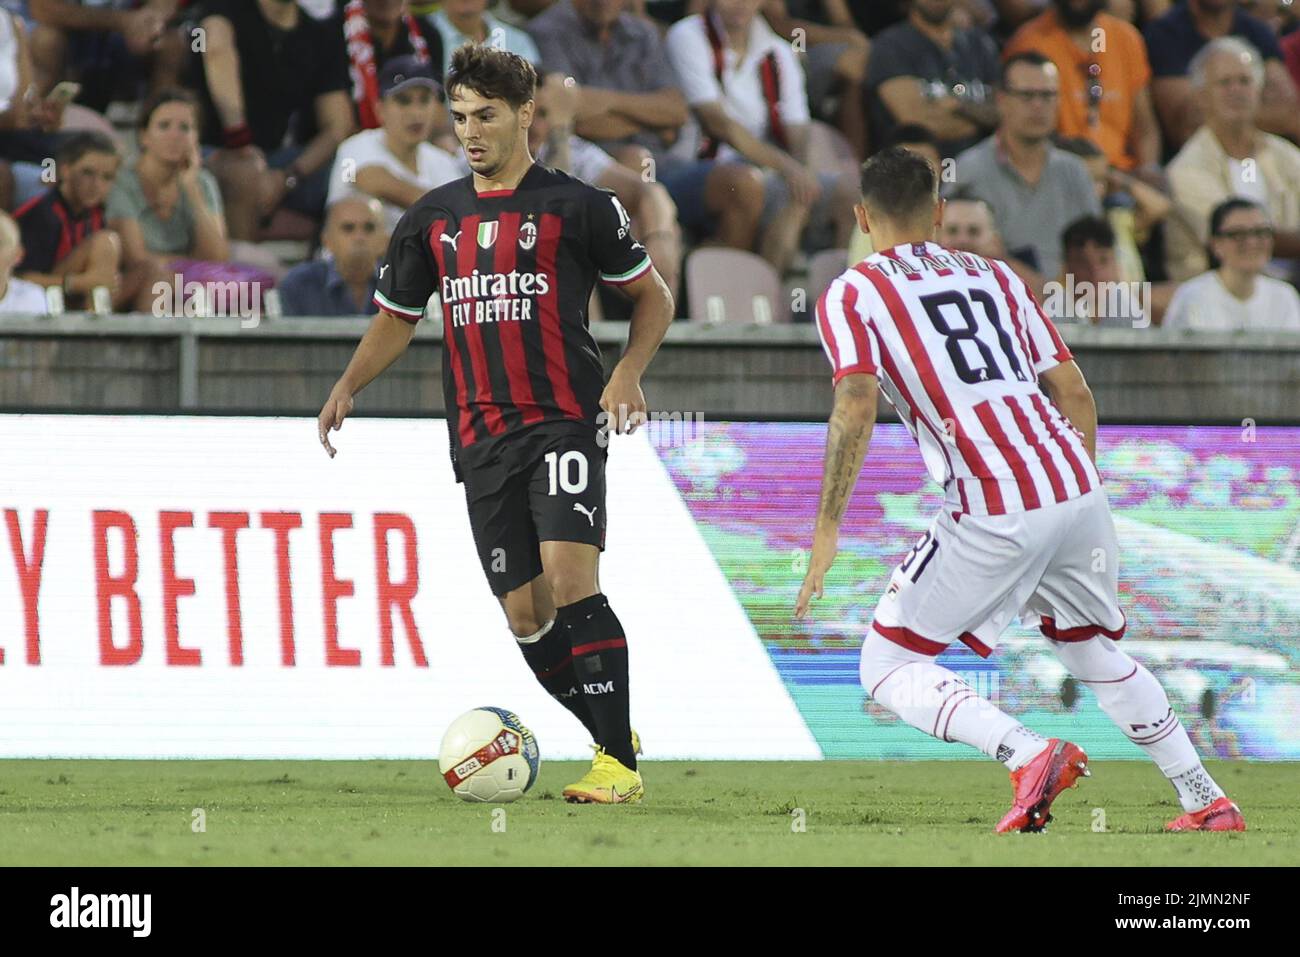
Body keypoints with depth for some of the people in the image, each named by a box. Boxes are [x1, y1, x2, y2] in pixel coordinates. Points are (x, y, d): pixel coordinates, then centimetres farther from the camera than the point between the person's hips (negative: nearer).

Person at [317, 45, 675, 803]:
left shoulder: (576, 206, 0)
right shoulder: (434, 219, 13)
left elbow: (654, 297, 8)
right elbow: (398, 316, 23)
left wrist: (628, 373, -9)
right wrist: (348, 386, 6)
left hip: (564, 422, -5)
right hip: (482, 437, 5)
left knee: (571, 580, -21)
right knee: (525, 614, 2)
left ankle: (621, 766, -19)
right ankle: (614, 739, 20)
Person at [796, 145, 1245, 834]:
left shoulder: (851, 295, 5)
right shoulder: (995, 277, 21)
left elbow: (856, 408, -11)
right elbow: (1075, 394, 18)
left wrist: (827, 530, -9)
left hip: (995, 518, -6)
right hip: (1078, 491, 6)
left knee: (888, 669, 5)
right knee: (1094, 654, 27)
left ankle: (1028, 754, -17)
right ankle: (1206, 800, 23)